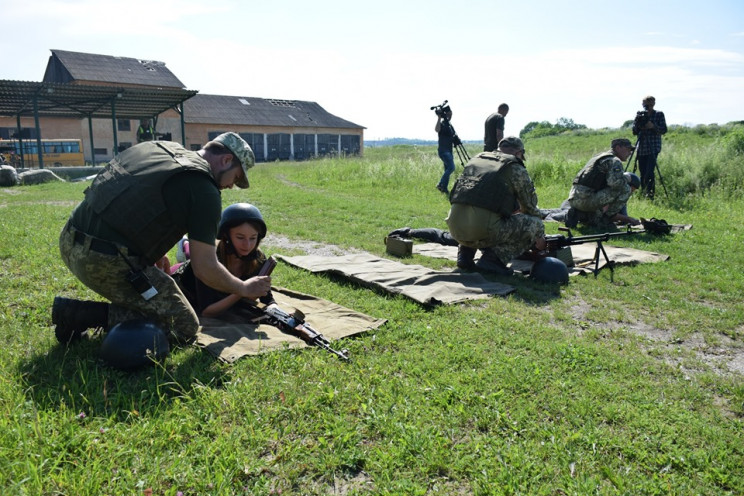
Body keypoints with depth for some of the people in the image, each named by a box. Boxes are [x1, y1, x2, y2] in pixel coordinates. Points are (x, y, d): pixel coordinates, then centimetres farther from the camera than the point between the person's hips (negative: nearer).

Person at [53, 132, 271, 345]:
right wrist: (244, 288, 8)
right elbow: (204, 267, -9)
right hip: (107, 262, -9)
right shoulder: (205, 190, -8)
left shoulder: (159, 147, 16)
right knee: (185, 327, 2)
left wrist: (155, 254, 32)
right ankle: (84, 314, -4)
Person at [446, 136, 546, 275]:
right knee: (535, 223, 11)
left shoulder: (476, 159, 24)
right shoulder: (516, 169, 8)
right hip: (484, 230, -6)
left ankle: (465, 253, 20)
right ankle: (493, 257, -2)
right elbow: (530, 206, 15)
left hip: (455, 228, 6)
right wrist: (539, 237, 31)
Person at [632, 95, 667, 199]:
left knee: (650, 171, -16)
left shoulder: (659, 115, 4)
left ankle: (650, 192, -13)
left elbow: (664, 130, -2)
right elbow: (634, 132, 7)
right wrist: (638, 125, -14)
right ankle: (644, 192, 15)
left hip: (653, 148, -3)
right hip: (642, 148, 3)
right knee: (643, 172, 4)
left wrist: (653, 126, -18)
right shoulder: (640, 115, 11)